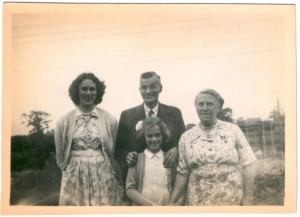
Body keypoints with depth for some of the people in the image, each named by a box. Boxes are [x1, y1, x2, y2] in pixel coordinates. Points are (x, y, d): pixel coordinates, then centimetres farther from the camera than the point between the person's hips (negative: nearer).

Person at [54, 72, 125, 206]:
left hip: (103, 178, 0)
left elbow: (114, 153, 7)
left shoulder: (109, 120, 0)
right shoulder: (64, 122, 1)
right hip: (74, 180, 0)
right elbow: (60, 156, 10)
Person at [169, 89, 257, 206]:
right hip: (198, 201, 1)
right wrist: (172, 202, 0)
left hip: (232, 200, -1)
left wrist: (247, 198, -6)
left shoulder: (233, 130, -2)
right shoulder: (186, 137, 3)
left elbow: (248, 164, -2)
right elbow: (183, 172, 5)